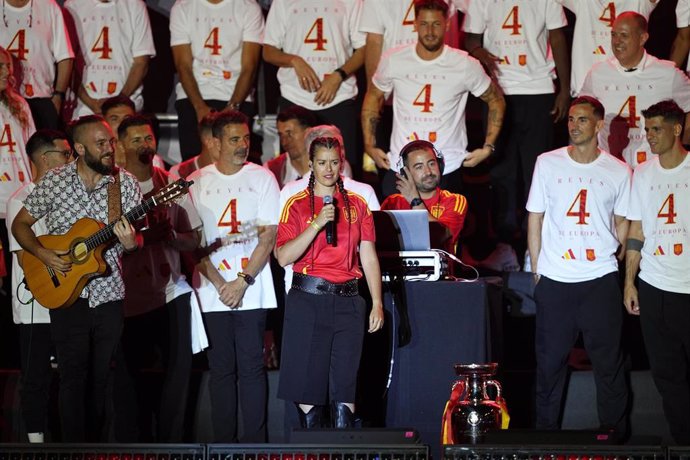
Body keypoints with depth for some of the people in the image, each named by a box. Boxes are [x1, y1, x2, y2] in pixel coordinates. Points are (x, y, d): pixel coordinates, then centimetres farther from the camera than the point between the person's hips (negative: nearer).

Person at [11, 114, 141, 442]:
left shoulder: (126, 183, -1)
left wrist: (130, 242, -21)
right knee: (74, 375, -3)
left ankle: (95, 444, 23)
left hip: (109, 295, 2)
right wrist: (42, 253, -11)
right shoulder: (54, 181, -4)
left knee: (101, 378, 9)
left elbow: (136, 238, 2)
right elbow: (20, 224, 6)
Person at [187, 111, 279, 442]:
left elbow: (268, 236, -1)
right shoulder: (196, 182, 5)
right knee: (221, 369, 3)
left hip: (252, 291, -1)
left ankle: (255, 441, 4)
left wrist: (242, 282, -9)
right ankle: (223, 442, 9)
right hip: (212, 291, 1)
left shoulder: (262, 178, 4)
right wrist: (219, 284, -7)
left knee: (251, 367, -1)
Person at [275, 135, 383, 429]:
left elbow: (369, 257, 9)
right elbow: (283, 257, -7)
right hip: (308, 299, -2)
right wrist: (318, 223, -15)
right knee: (308, 383, -3)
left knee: (345, 387, 1)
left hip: (347, 301, 2)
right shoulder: (297, 205, 3)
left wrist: (377, 303, 1)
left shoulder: (356, 205, 11)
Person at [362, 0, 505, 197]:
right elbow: (373, 97, 14)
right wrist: (369, 145, 8)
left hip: (447, 171, -1)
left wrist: (488, 148, 0)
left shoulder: (466, 66, -6)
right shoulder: (393, 61, -2)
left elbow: (496, 101, 7)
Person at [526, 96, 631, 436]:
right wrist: (536, 269, 3)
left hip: (601, 280, 0)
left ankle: (614, 433, 17)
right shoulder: (548, 163, 2)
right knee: (550, 360, 8)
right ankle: (545, 434, 21)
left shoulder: (619, 172, 1)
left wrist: (611, 258, 3)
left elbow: (621, 222, 12)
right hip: (554, 280, 0)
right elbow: (535, 218, 6)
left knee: (608, 360, 4)